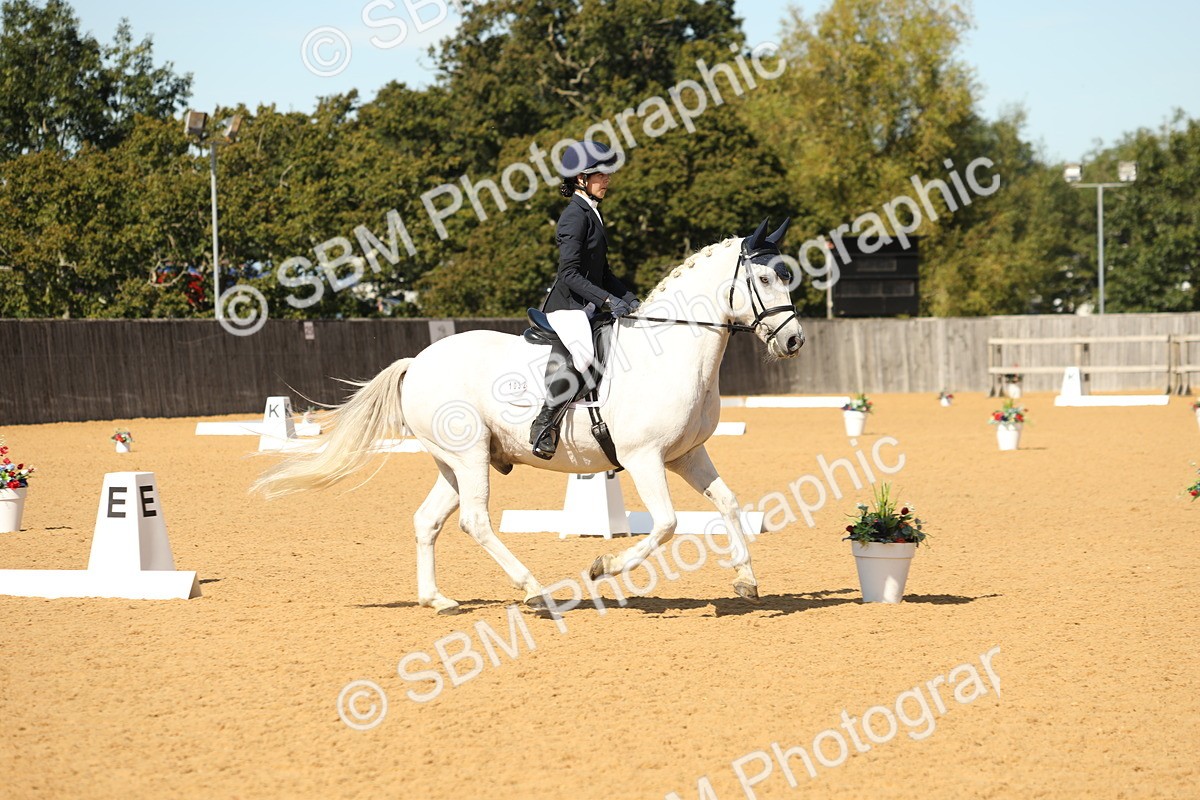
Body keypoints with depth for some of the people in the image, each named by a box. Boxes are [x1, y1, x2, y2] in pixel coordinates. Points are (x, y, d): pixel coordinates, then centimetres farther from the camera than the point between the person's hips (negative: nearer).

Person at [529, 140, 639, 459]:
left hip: (588, 306, 11)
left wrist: (630, 299, 12)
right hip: (567, 304, -11)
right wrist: (608, 299, -25)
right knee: (581, 353, -34)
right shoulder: (576, 215, -13)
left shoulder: (592, 213, 17)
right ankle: (544, 425, -27)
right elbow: (570, 274, -21)